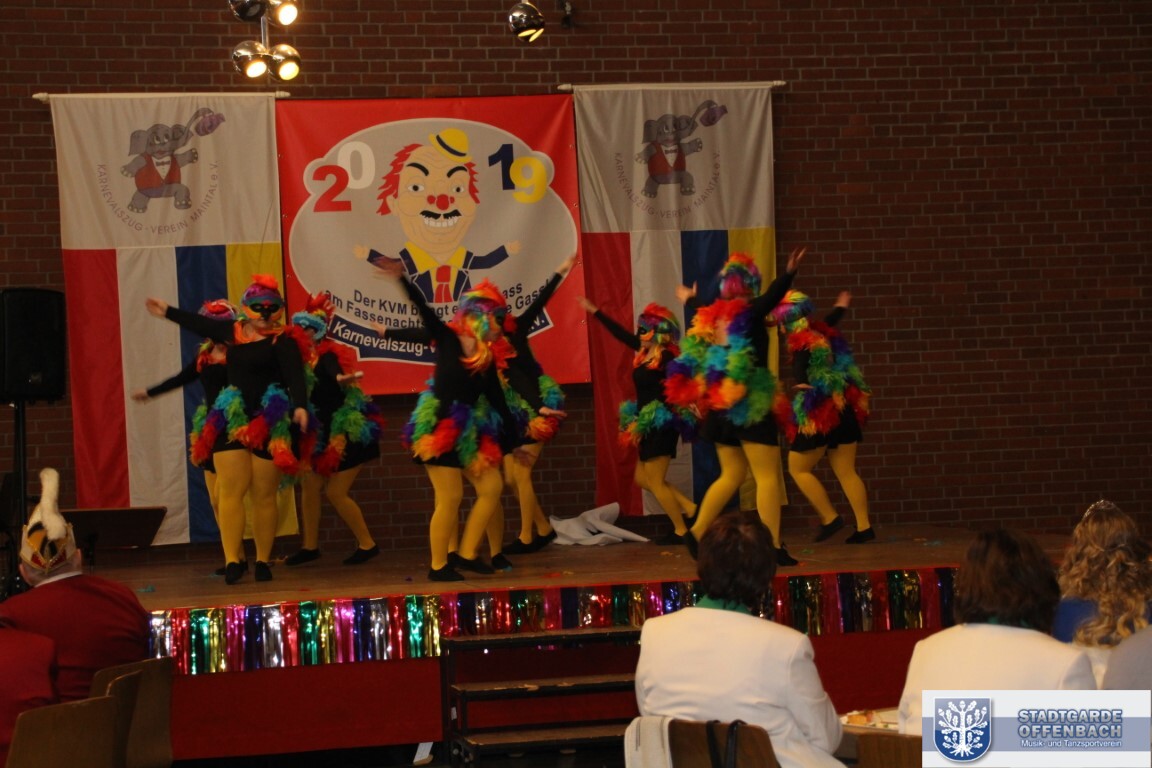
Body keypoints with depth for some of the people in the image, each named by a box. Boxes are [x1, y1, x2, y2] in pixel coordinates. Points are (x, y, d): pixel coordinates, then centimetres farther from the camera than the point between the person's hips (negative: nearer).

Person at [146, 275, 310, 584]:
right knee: (231, 491, -6)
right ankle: (232, 560, -9)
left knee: (264, 496, -1)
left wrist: (300, 407, -38)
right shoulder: (234, 331, 10)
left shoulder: (282, 342, -6)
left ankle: (263, 561, 8)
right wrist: (168, 311, 39)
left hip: (270, 425, -5)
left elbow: (295, 376, -20)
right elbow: (201, 324, 27)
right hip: (232, 421, 5)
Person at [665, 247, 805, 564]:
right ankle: (773, 547, -10)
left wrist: (689, 300, 51)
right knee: (768, 476, -5)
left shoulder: (711, 316, 9)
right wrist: (788, 273, -47)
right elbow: (771, 297, -32)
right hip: (751, 403, -7)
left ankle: (696, 533, 18)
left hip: (722, 406, 8)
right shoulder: (749, 312, -10)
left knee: (732, 474, 19)